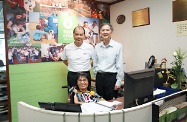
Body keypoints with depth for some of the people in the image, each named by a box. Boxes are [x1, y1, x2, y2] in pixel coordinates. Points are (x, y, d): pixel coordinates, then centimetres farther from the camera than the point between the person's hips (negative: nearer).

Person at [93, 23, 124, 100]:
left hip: (111, 77, -4)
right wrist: (96, 77, 10)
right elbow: (95, 64, 11)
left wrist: (118, 82, -8)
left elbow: (120, 66, -7)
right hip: (99, 77, 4)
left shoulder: (118, 46, -7)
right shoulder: (97, 47, 5)